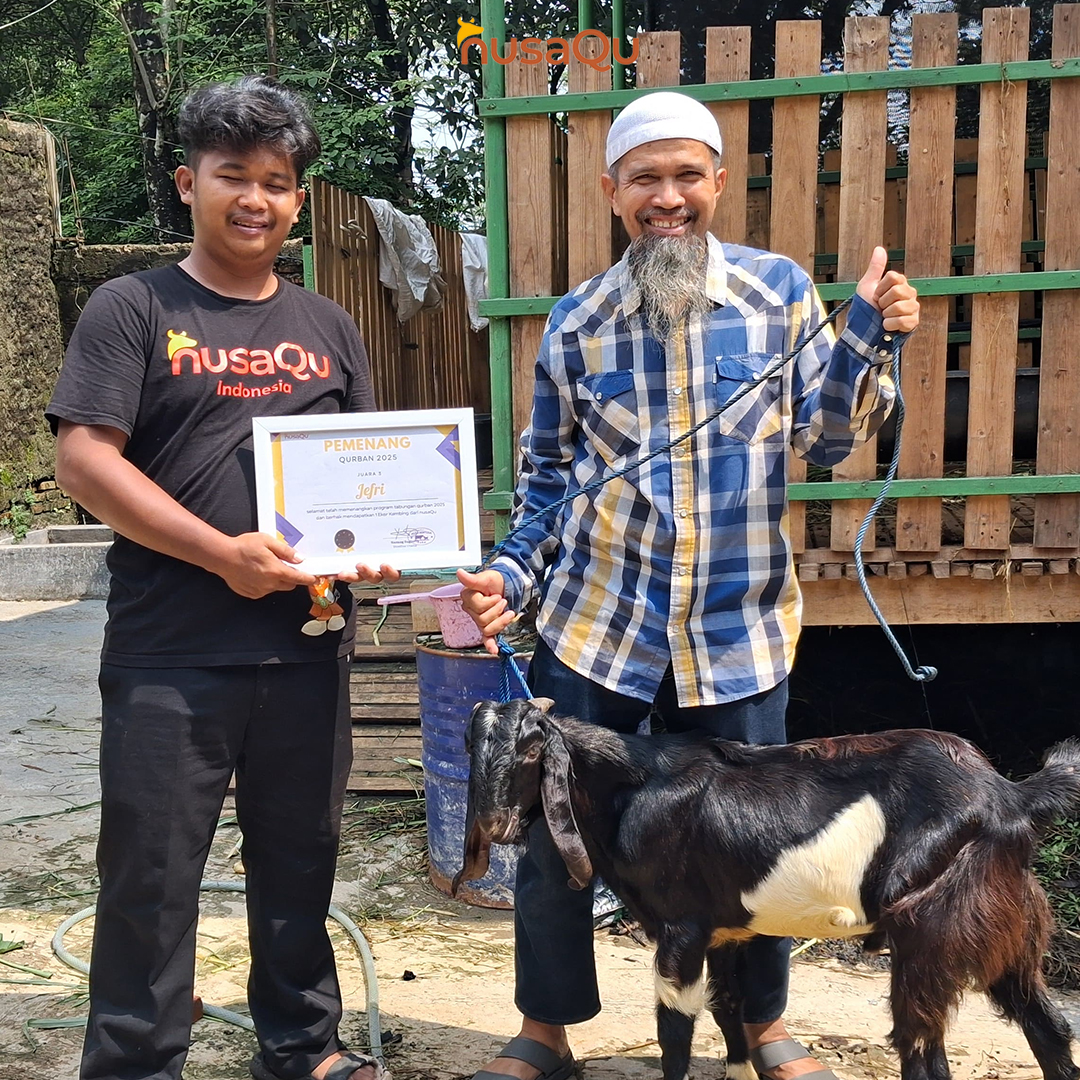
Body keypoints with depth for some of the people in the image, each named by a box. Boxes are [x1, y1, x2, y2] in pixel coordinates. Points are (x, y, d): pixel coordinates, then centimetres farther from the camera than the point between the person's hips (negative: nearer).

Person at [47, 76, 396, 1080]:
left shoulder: (326, 326, 13)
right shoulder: (133, 309, 0)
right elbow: (83, 458, -10)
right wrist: (223, 553, -17)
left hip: (307, 646, 4)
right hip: (169, 655, -4)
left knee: (299, 861, 16)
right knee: (150, 875, 5)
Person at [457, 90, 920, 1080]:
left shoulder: (779, 288, -1)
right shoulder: (576, 321, 1)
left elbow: (825, 441, 1)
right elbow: (547, 477, 8)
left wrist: (869, 338, -13)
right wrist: (509, 578, -5)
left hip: (738, 628, 0)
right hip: (594, 626, 1)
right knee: (554, 835, 7)